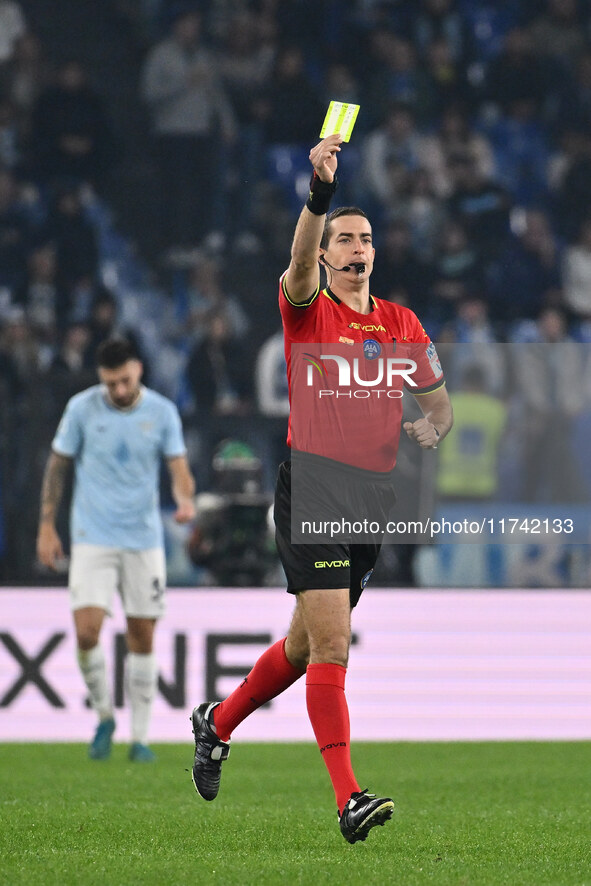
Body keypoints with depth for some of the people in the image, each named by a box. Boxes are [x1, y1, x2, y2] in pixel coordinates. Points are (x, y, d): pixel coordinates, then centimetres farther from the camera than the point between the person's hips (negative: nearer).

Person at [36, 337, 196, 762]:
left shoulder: (162, 411, -1)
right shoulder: (82, 408, -3)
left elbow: (179, 468, -1)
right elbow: (58, 465, 6)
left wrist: (186, 499, -24)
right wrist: (47, 526, 3)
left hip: (145, 539, 1)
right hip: (93, 536, -1)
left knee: (142, 638, 2)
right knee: (87, 632, -13)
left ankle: (140, 737, 12)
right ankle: (104, 717, 10)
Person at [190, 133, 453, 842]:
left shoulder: (403, 324, 13)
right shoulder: (308, 309, -2)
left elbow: (438, 401, 19)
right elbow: (301, 262, -24)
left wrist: (430, 427, -5)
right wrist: (321, 190, -40)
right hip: (311, 491, -6)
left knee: (307, 644, 16)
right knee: (331, 643, -15)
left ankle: (218, 723, 40)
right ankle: (348, 797, -18)